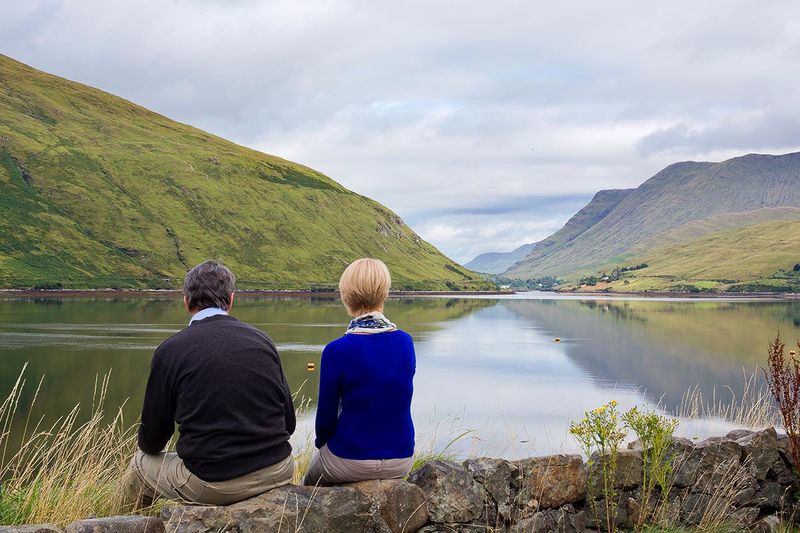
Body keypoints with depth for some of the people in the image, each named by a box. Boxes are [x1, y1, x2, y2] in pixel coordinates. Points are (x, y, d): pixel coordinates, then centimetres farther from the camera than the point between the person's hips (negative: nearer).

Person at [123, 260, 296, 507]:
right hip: (277, 473, 3)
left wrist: (148, 446, 27)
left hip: (210, 486, -3)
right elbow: (289, 422, 7)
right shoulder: (262, 340, 3)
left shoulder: (170, 350, -5)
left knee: (140, 463, 24)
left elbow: (151, 442, 3)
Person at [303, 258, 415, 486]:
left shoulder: (337, 351, -20)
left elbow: (326, 413, -10)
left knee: (310, 483, 29)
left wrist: (321, 441, 13)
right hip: (401, 461, 4)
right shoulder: (405, 342, -6)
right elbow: (396, 401, 7)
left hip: (351, 462, -4)